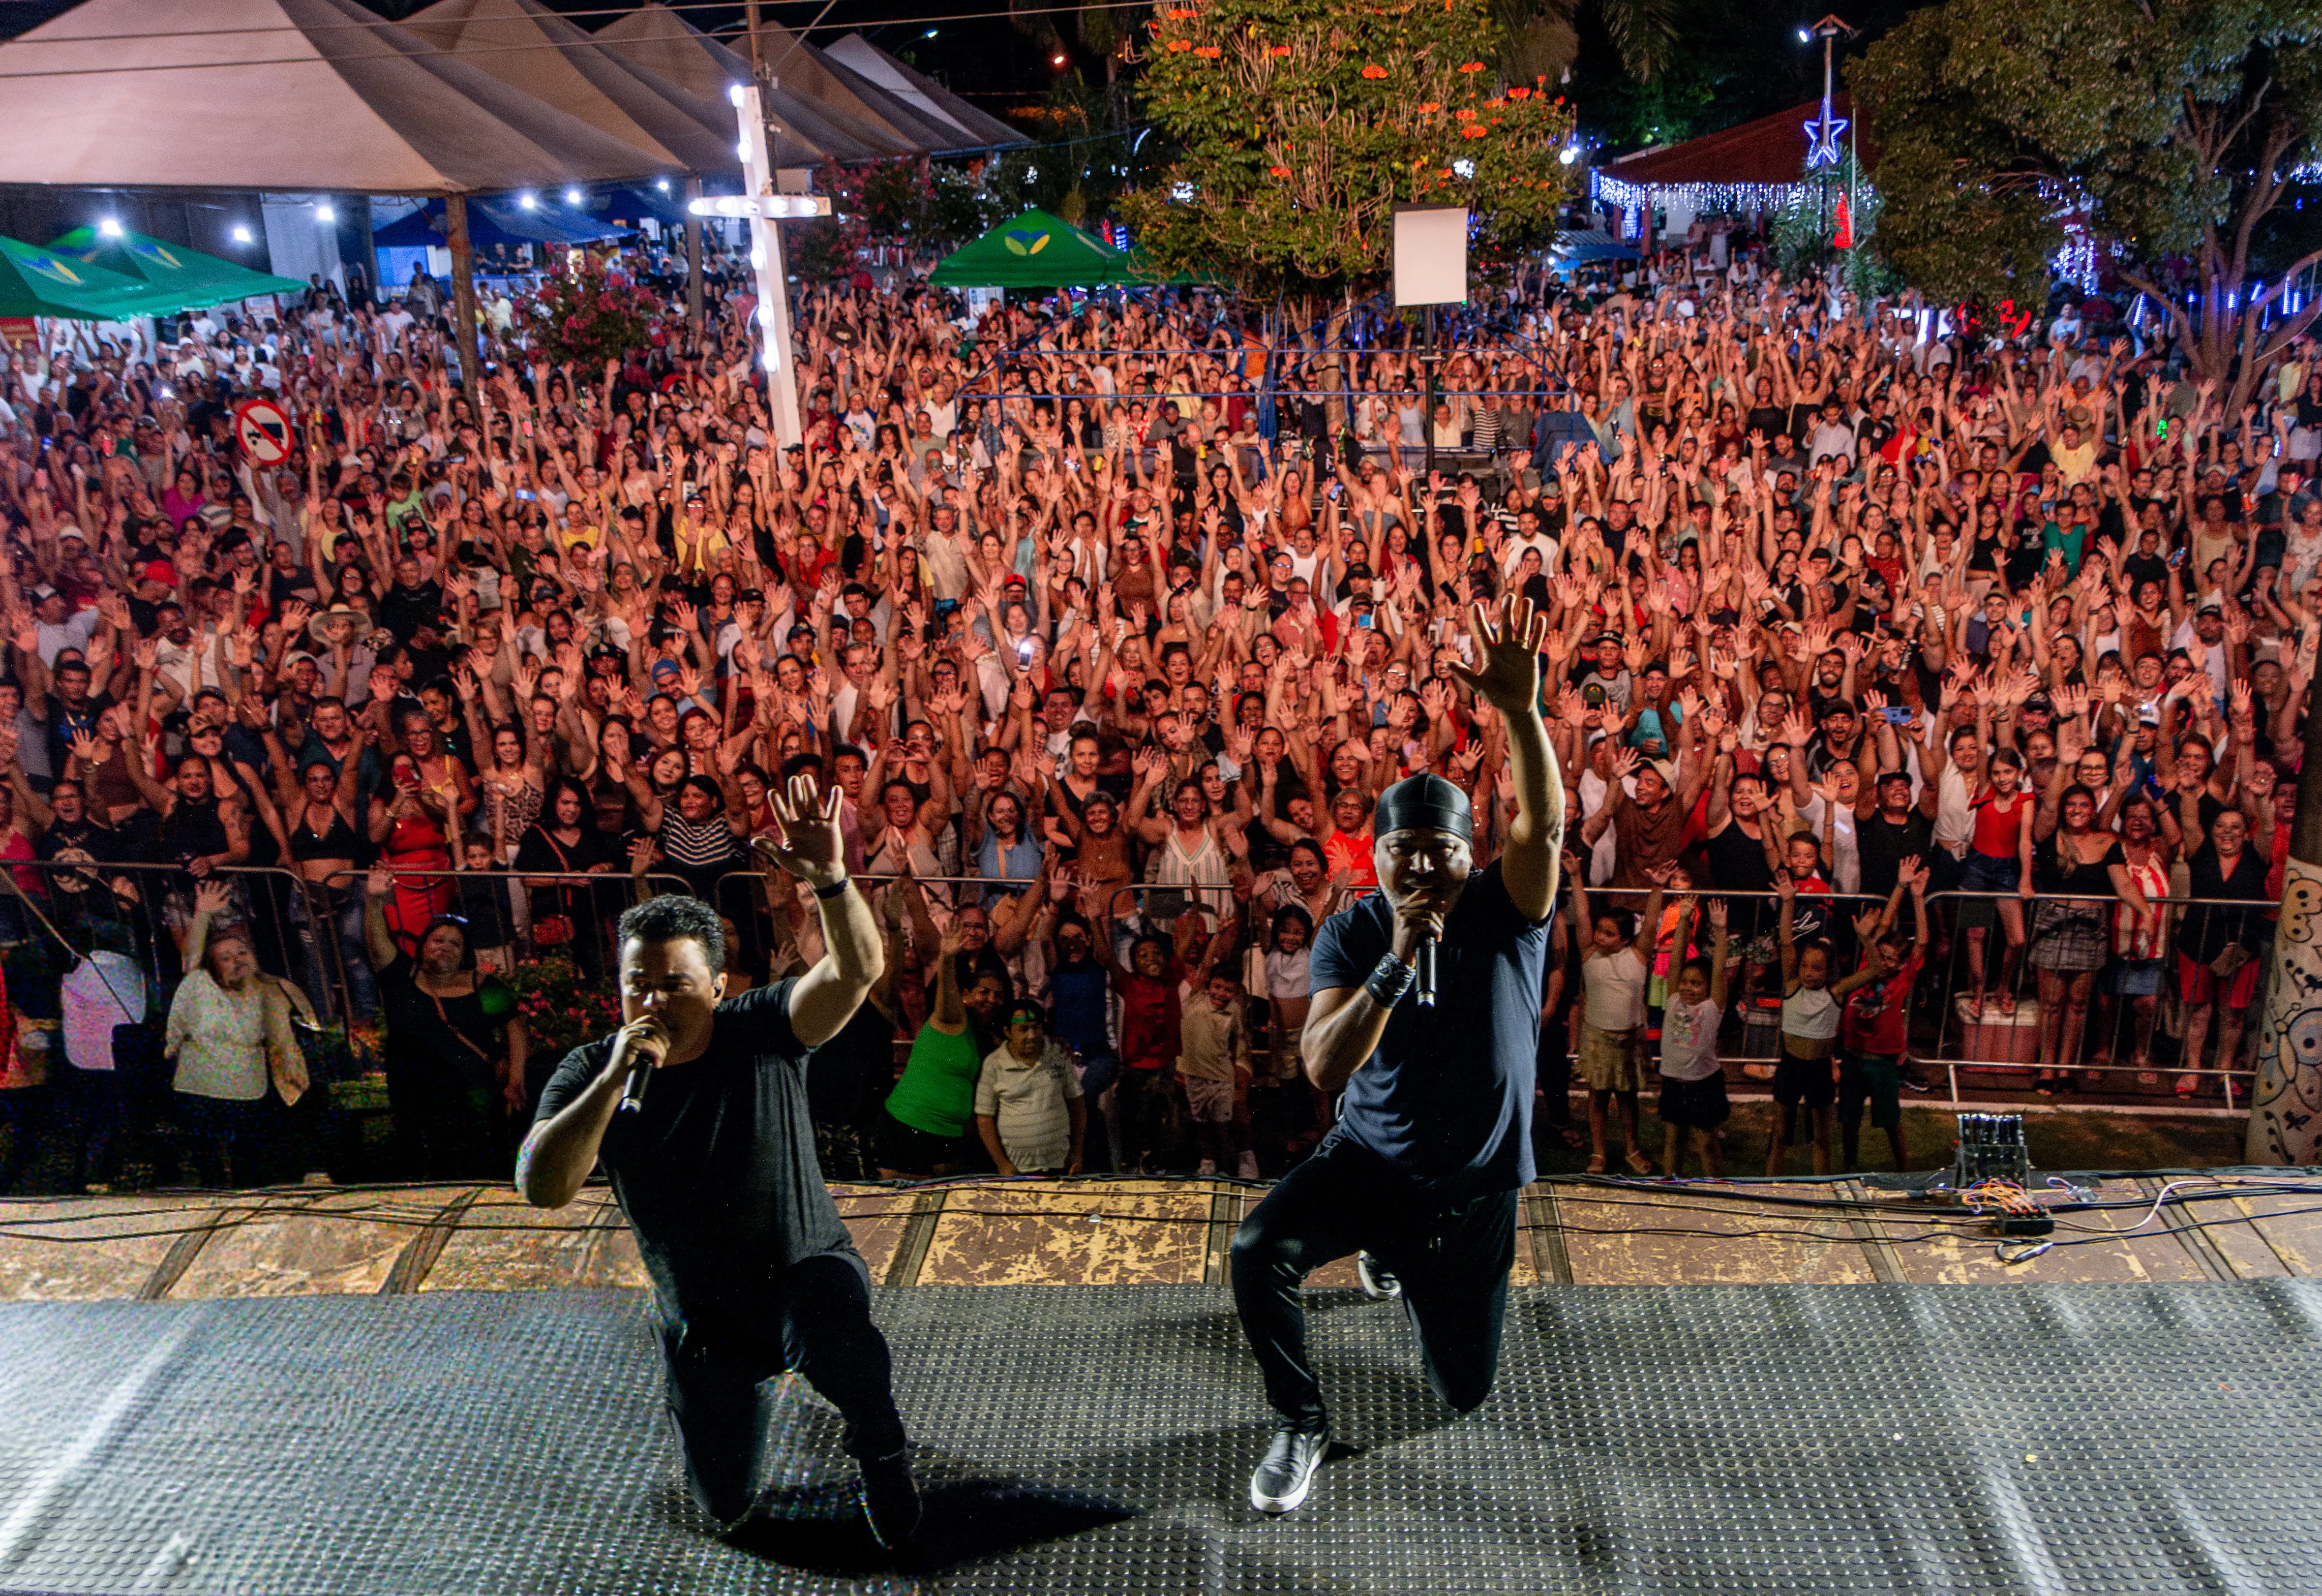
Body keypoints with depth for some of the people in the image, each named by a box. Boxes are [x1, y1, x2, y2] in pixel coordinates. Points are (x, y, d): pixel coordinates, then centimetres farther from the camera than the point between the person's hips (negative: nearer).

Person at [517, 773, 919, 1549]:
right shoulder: (590, 1070, -13)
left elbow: (858, 969, -36)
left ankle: (882, 1454, -5)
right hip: (702, 1317, 3)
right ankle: (740, 1382, 45)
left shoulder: (763, 1030, -18)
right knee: (724, 1509, 14)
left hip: (807, 1268, -3)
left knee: (833, 1348, -40)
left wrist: (830, 880, -55)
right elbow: (543, 1188, -27)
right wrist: (614, 1079, -38)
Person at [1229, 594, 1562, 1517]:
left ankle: (1407, 1267, 45)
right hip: (1371, 1159, 0)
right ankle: (1300, 1424, -3)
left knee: (1464, 1392, 13)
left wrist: (1520, 712, -52)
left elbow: (1544, 824, -35)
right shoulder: (1350, 934, -10)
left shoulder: (1505, 911, -12)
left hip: (1475, 1187, 1)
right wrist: (1396, 963, -33)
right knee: (1259, 1251, -30)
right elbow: (1324, 1070, -22)